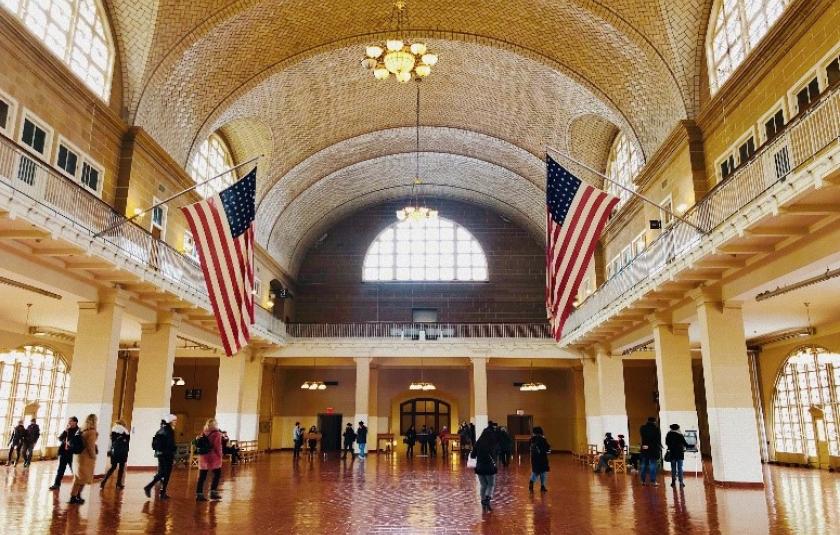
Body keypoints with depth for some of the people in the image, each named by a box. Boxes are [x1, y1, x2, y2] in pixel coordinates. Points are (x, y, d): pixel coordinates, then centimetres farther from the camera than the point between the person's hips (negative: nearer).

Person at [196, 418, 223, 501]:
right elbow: (218, 446, -13)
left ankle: (199, 494, 7)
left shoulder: (203, 433, 7)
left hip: (203, 457, 5)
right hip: (213, 457, -5)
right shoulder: (216, 434, -10)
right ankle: (213, 492, 6)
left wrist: (202, 452, 16)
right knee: (217, 474, 9)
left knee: (202, 476, 7)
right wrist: (220, 454, -1)